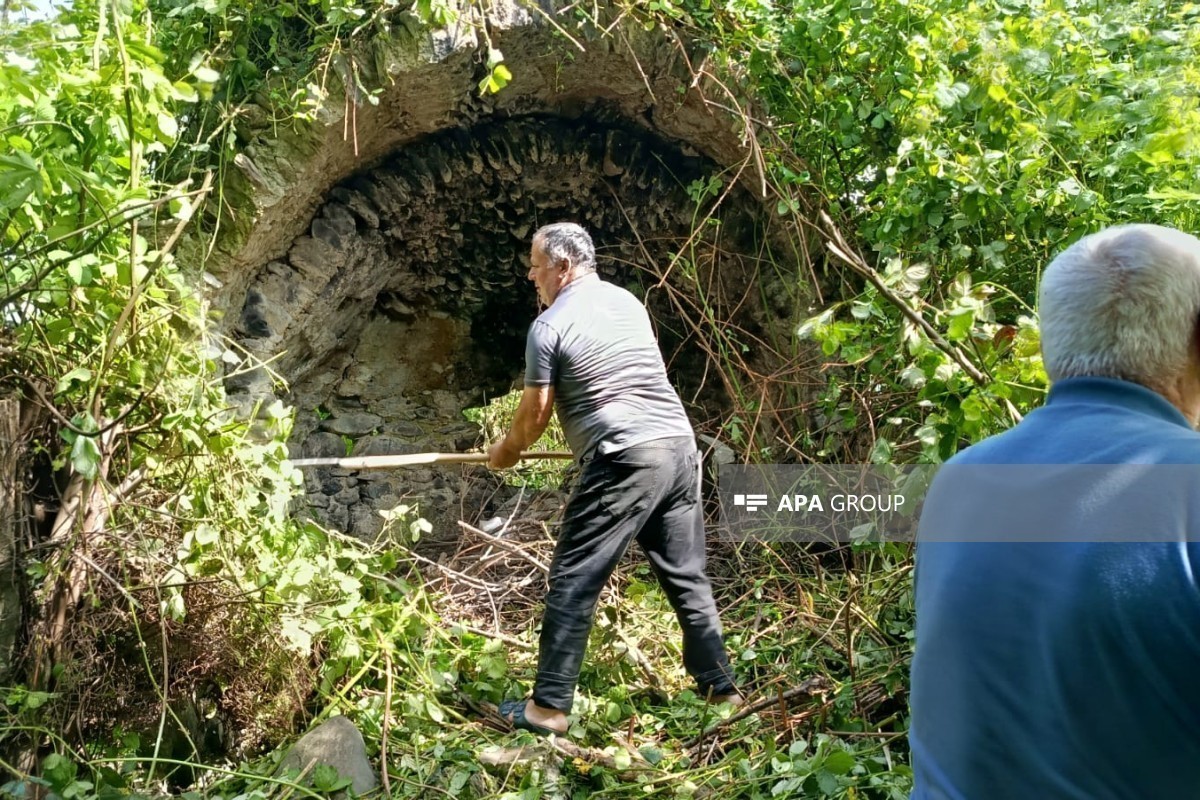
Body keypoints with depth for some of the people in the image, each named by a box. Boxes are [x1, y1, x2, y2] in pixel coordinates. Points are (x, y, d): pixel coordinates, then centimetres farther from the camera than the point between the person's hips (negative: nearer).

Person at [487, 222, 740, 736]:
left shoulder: (549, 326, -2)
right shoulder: (629, 302, 18)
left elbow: (535, 412, 2)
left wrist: (507, 451, 21)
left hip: (624, 461, -7)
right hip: (680, 447, 7)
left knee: (572, 582, 1)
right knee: (687, 576, 16)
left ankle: (549, 707, 4)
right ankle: (720, 688, 23)